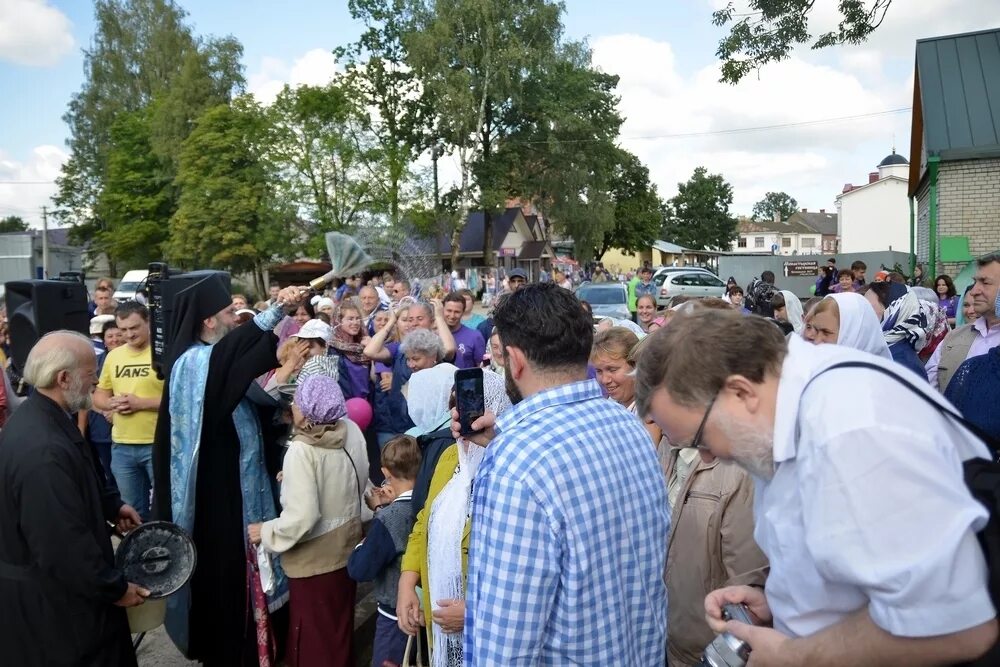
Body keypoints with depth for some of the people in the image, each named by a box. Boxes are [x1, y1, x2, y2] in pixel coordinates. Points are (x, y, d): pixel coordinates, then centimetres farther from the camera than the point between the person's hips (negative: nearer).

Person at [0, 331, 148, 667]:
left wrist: (112, 505, 16)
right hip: (50, 597, -10)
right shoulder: (44, 450, -34)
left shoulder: (36, 416, 0)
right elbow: (64, 546, -30)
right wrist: (115, 588, -19)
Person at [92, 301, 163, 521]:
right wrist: (112, 403, -4)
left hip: (159, 444, -5)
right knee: (132, 509, 17)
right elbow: (98, 396, 18)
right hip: (122, 446, 6)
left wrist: (142, 403, -18)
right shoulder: (113, 356, 9)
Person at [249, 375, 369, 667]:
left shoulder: (302, 450, -27)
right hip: (346, 549, 6)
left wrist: (266, 532, -11)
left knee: (312, 638, 15)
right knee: (340, 629, 26)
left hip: (315, 559, -6)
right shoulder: (353, 431, -8)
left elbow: (301, 518, -29)